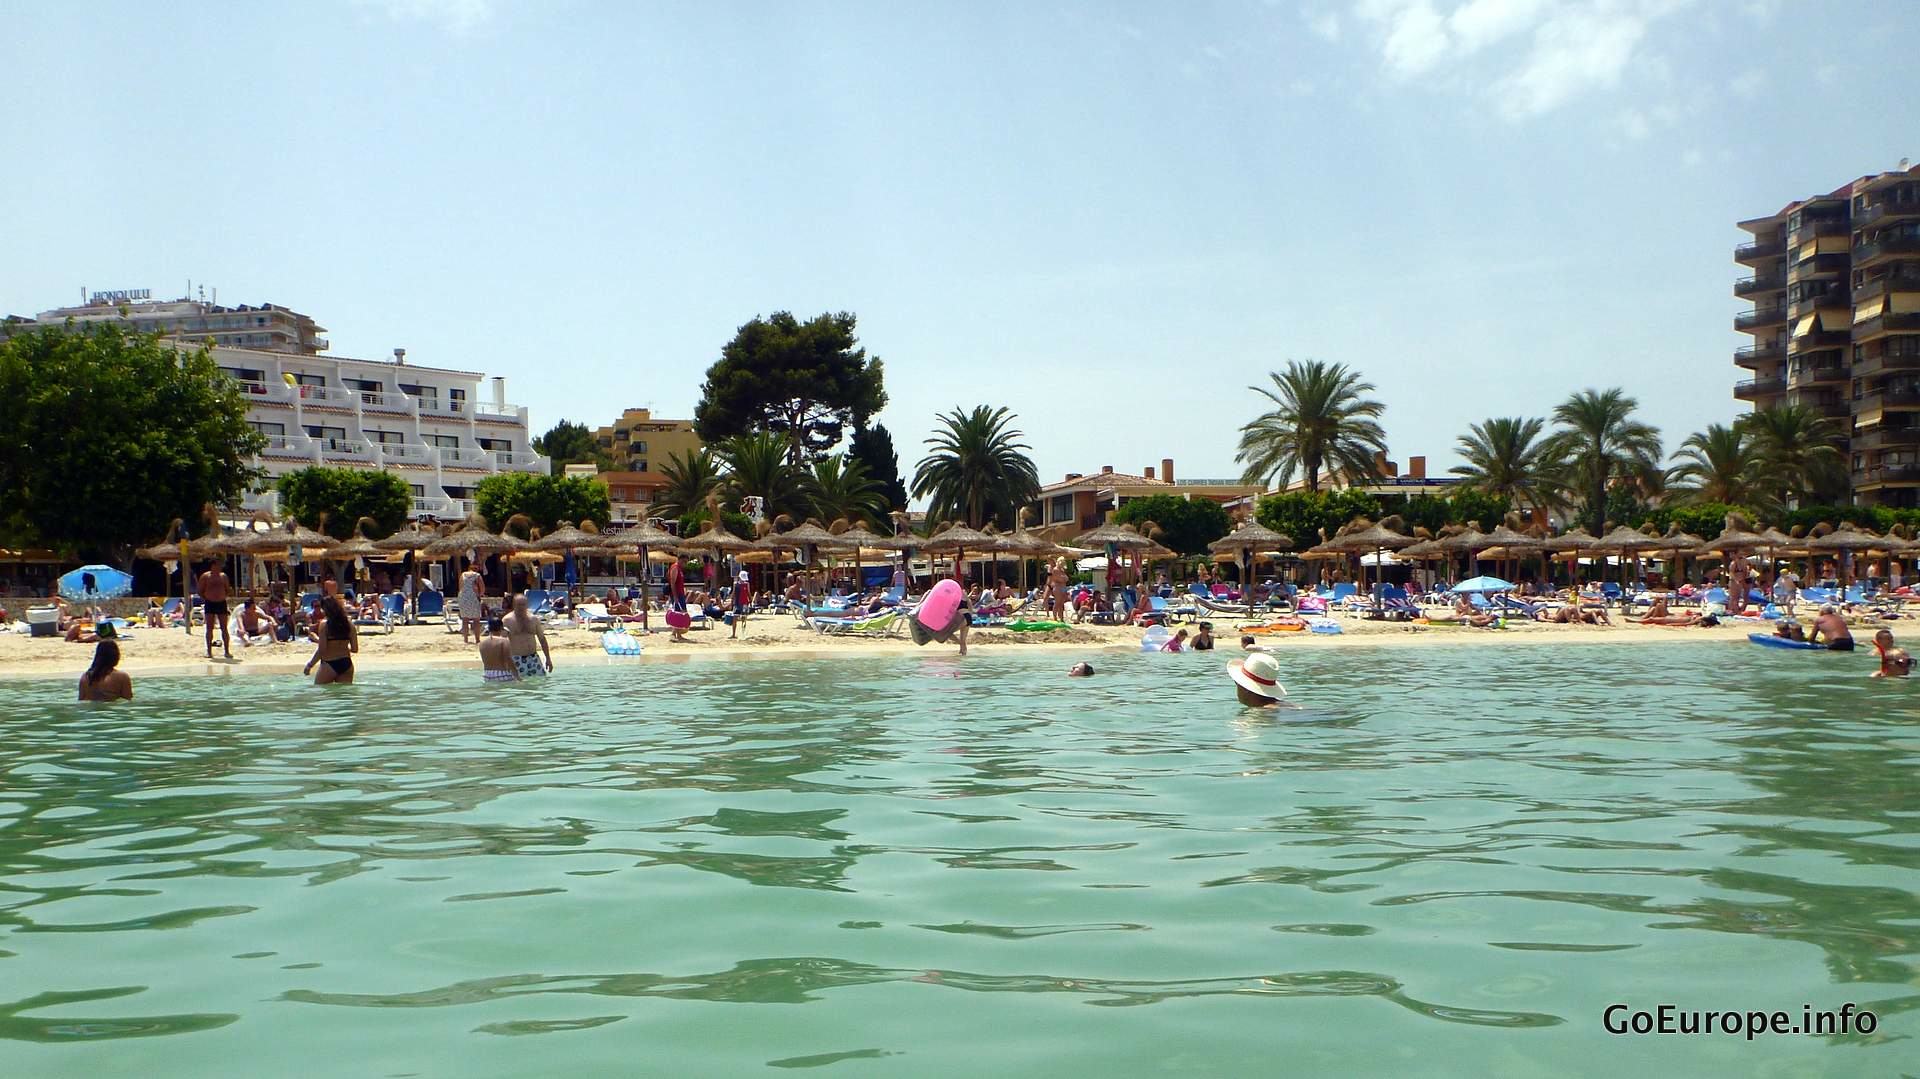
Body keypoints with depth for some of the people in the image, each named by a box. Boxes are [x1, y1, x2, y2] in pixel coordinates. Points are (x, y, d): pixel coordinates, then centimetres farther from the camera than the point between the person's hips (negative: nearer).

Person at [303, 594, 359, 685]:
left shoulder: (324, 624, -8)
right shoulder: (349, 624, 3)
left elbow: (321, 650, -11)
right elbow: (355, 649, 3)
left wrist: (309, 665, -1)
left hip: (329, 664, -4)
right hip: (346, 663, 4)